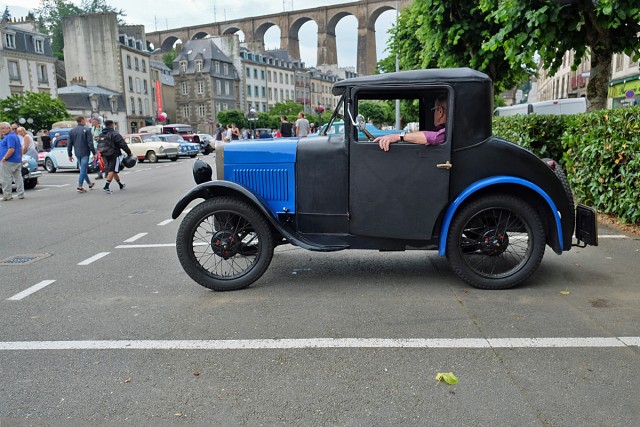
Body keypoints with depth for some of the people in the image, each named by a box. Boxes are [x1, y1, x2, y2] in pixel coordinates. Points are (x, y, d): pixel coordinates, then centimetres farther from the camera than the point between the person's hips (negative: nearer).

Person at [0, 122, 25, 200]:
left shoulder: (9, 137, -14)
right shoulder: (15, 136, 16)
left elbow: (11, 149, -24)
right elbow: (20, 149, 22)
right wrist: (20, 158, 28)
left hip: (8, 161, -10)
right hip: (17, 161, 10)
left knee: (7, 179, -4)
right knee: (18, 177, 10)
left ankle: (7, 195, -1)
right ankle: (21, 194, 12)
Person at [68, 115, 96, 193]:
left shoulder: (72, 131, 8)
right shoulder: (86, 130, -10)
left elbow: (69, 144, 8)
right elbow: (90, 143, -14)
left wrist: (70, 155, 13)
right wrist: (94, 153, -8)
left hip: (77, 153, 6)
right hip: (85, 153, -6)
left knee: (83, 169, 18)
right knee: (83, 169, -4)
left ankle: (89, 184, 31)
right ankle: (80, 187, -7)